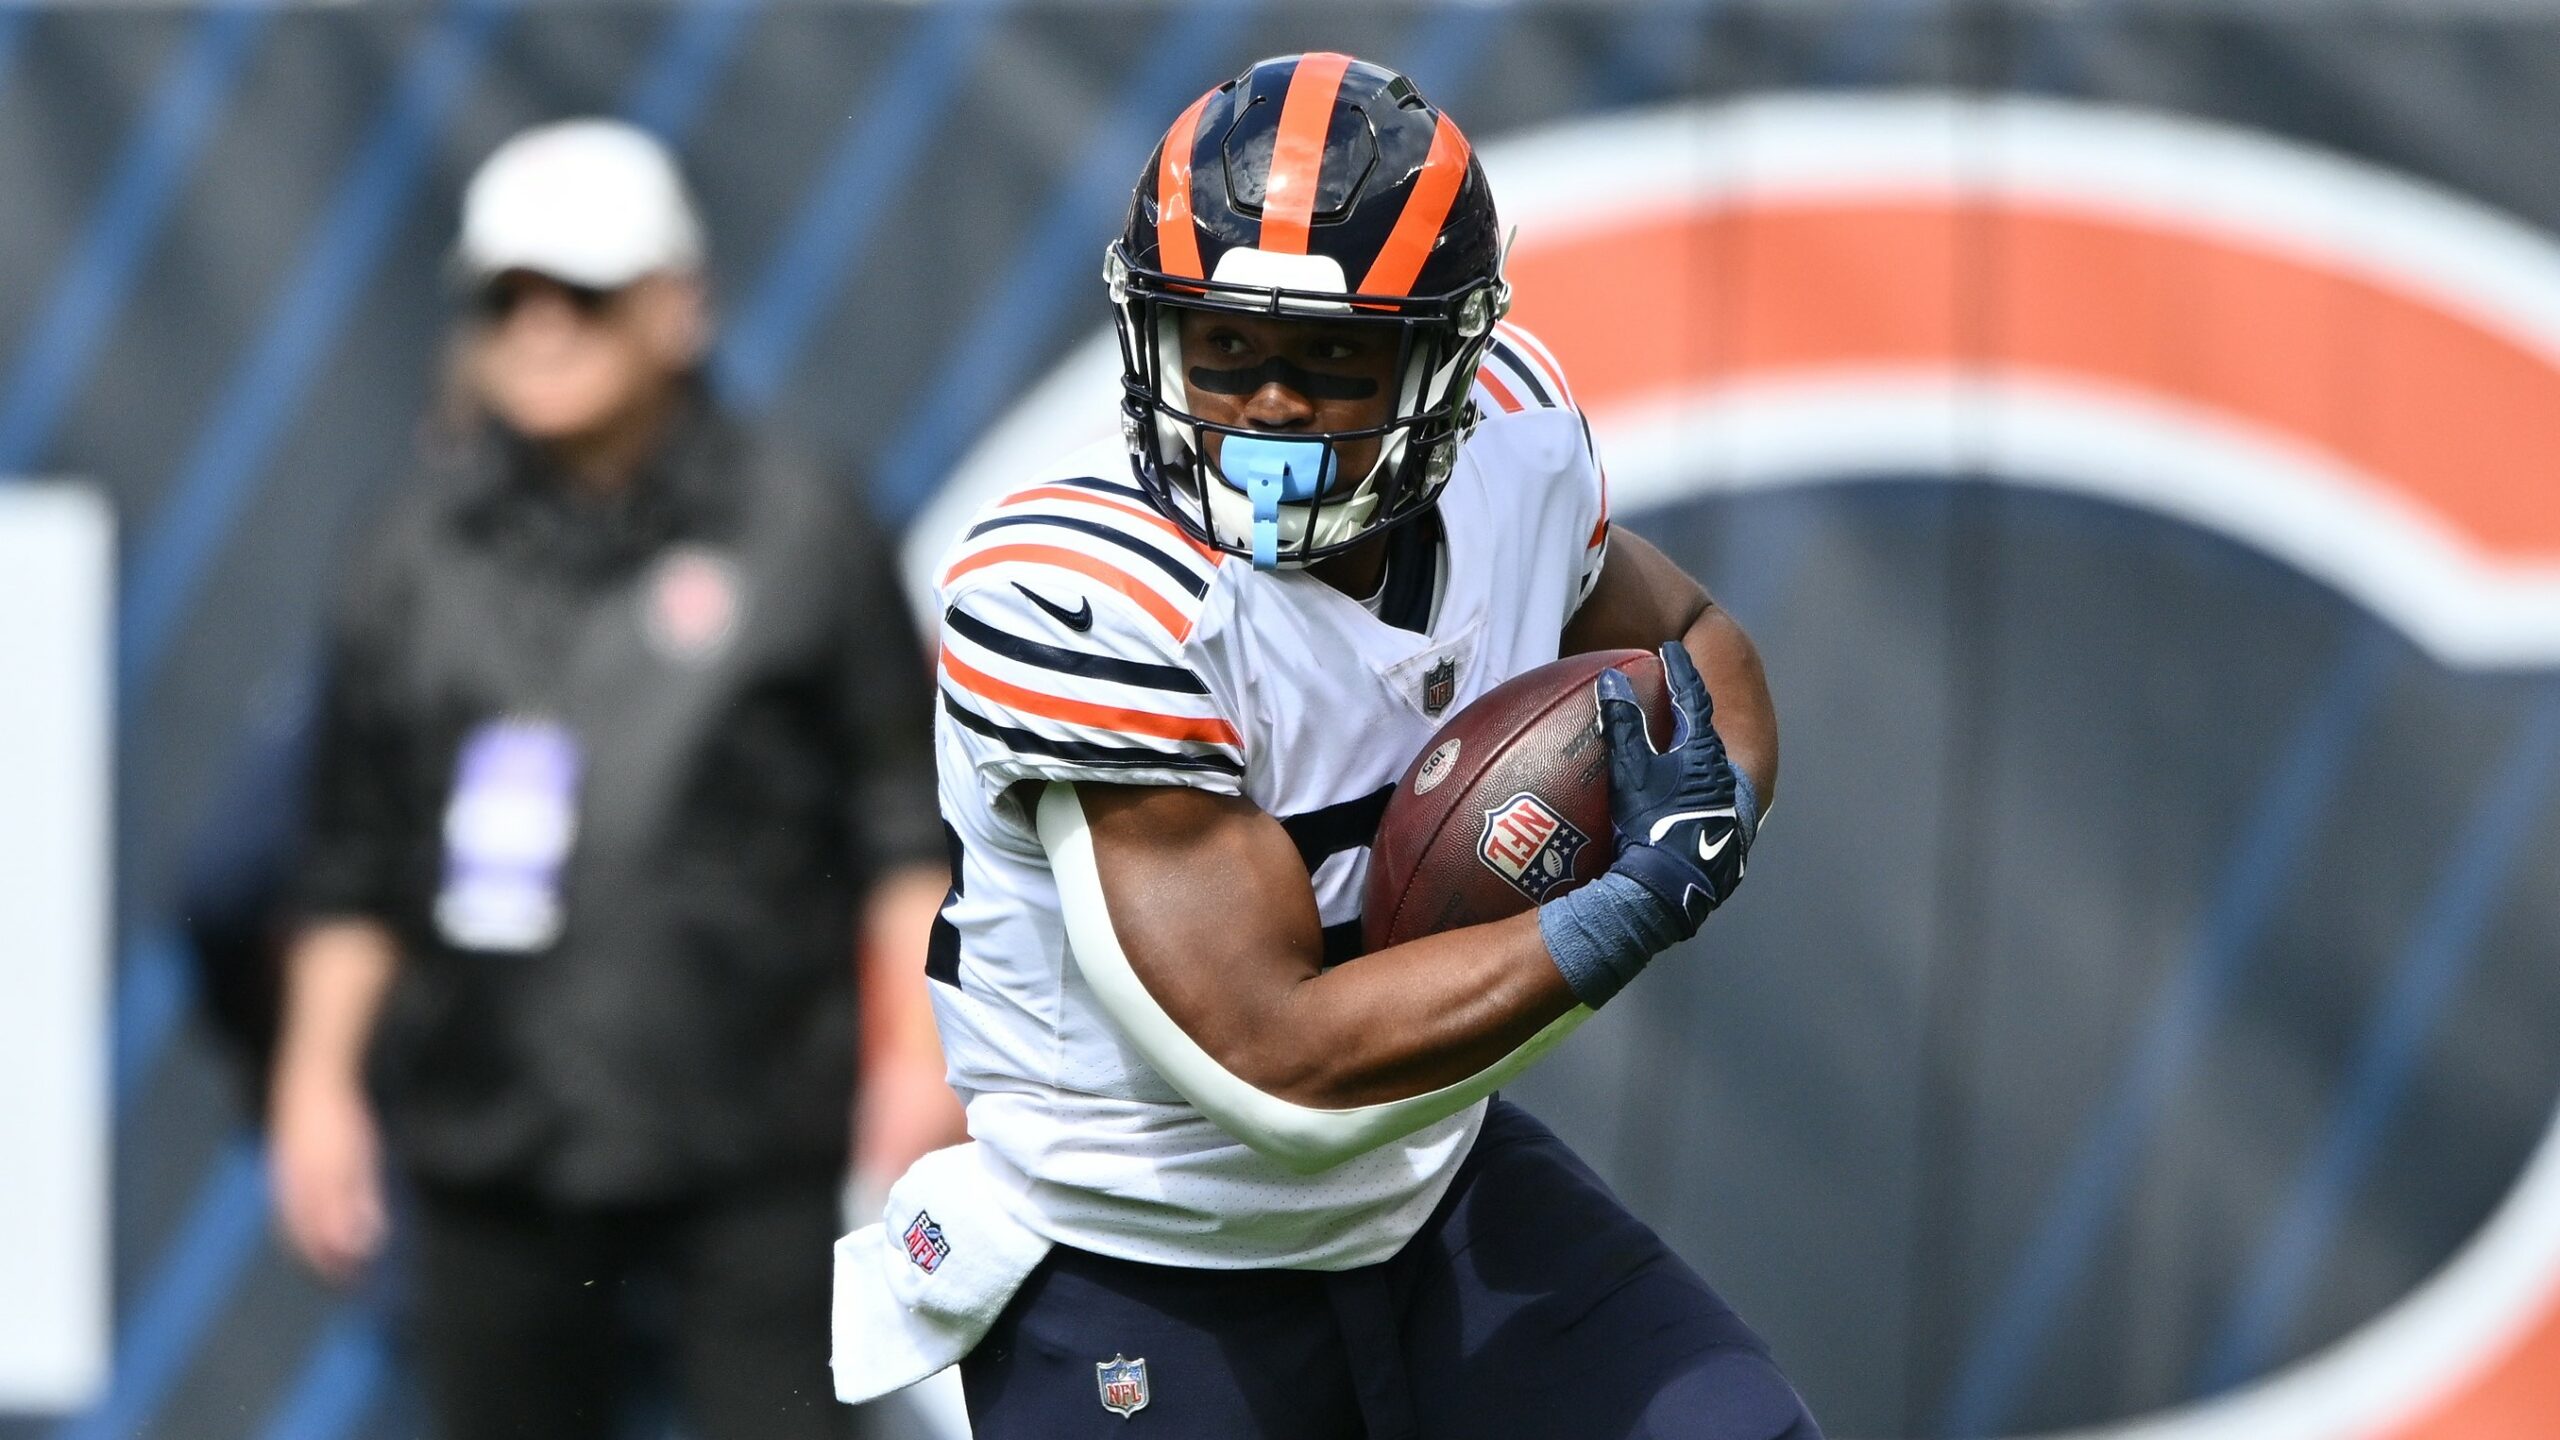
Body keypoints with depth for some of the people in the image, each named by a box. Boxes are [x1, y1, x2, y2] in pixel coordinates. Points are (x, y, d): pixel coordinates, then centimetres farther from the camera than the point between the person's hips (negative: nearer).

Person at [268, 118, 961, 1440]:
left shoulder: (798, 534, 3)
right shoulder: (422, 562, 10)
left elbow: (902, 828, 3)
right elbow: (353, 865, 14)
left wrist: (919, 1053, -3)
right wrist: (318, 1080, 8)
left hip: (747, 1143, -3)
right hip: (491, 1132, 3)